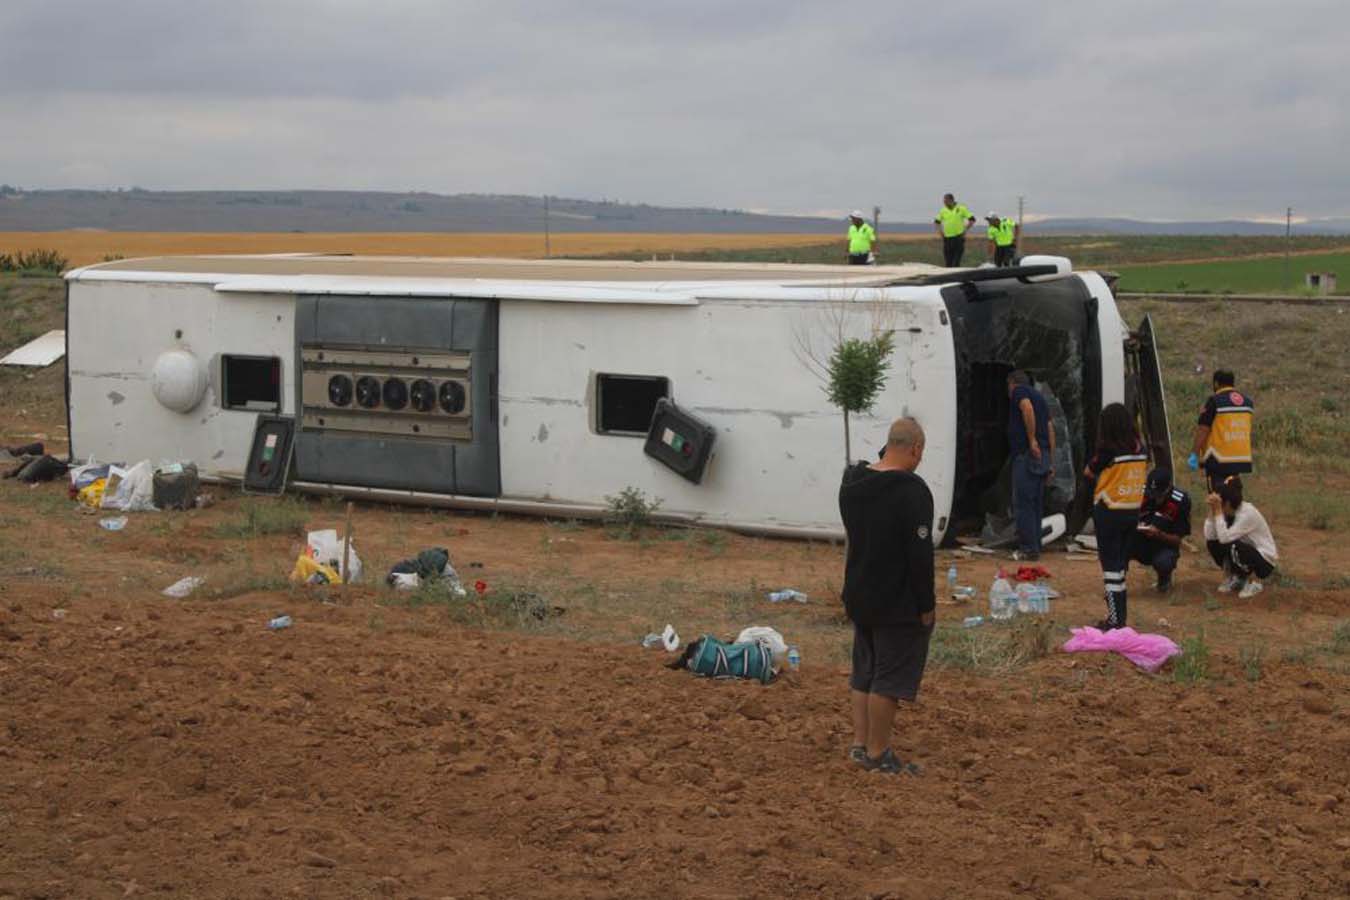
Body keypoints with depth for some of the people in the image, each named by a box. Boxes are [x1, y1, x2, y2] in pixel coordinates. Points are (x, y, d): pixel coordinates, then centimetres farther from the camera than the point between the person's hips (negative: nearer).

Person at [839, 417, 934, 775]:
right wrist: (926, 605, -14)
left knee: (864, 672, 17)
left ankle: (860, 743, 21)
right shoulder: (912, 491, -21)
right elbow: (920, 553, -20)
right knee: (890, 678, -1)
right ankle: (877, 755, 3)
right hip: (899, 604, -8)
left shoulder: (852, 484, 5)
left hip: (859, 597, 8)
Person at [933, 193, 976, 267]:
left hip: (958, 238, -4)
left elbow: (972, 220, -1)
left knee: (956, 263, -10)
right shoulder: (943, 211, 7)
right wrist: (940, 231, 5)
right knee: (948, 263, 5)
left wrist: (965, 230, -6)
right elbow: (936, 222, 18)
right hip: (947, 238, 4)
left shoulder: (961, 208, -2)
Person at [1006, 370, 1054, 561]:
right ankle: (1035, 547, 15)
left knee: (1023, 503, -7)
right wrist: (1051, 461, 19)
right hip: (1043, 456, 9)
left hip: (1027, 454, -9)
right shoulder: (1039, 396, 25)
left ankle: (1028, 548, -10)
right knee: (1036, 504, 13)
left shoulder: (1019, 392, 1)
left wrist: (1032, 439, -23)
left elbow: (1027, 408, -22)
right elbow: (1050, 429, 21)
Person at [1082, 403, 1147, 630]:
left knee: (1111, 565, -1)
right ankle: (1118, 613, 24)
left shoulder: (1108, 451, -17)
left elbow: (1088, 472, -5)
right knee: (1122, 563, 16)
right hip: (1133, 511, 6)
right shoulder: (1140, 450, 1)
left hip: (1109, 512, -6)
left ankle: (1116, 620, -3)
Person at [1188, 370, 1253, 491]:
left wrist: (1194, 454, -12)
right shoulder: (1247, 401, 10)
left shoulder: (1214, 401, -11)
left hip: (1219, 460, -7)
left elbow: (1203, 430, -14)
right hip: (1242, 458, 7)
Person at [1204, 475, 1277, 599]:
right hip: (1244, 552, 7)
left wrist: (1218, 511, -32)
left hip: (1264, 561, -7)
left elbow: (1225, 538, -35)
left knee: (1231, 547, -33)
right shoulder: (1227, 512, -7)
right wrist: (1212, 510, -22)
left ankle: (1255, 581, -8)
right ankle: (1233, 578, 7)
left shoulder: (1248, 513, -27)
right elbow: (1209, 536, -17)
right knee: (1212, 543, -12)